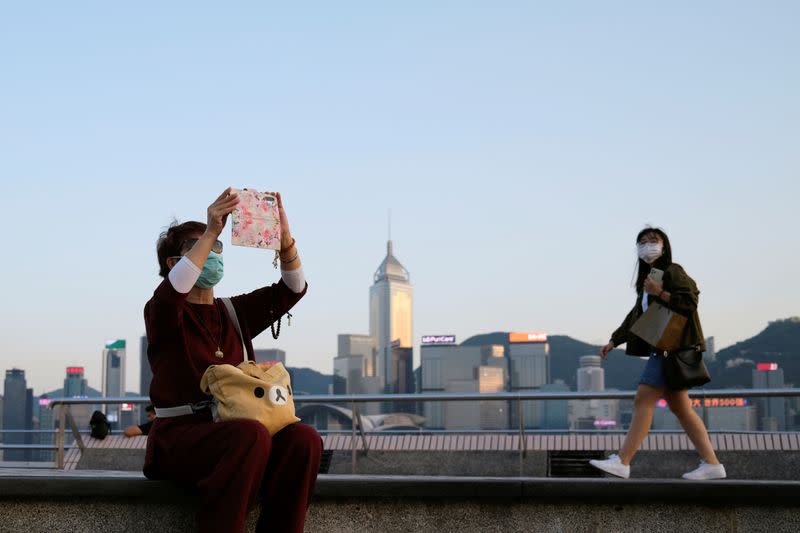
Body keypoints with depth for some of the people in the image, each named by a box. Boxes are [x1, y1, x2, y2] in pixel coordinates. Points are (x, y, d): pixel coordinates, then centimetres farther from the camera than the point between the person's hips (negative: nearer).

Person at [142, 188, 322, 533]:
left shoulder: (234, 312, 18)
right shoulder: (162, 313, 3)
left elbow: (292, 289, 6)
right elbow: (172, 291, -23)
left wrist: (284, 235, -11)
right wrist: (210, 232, -30)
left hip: (230, 433, 5)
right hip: (179, 436, -5)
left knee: (303, 439, -25)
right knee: (251, 434, -36)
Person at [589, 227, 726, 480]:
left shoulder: (672, 272, -5)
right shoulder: (646, 280, 22)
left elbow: (690, 301, -17)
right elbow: (635, 316, 24)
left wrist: (661, 293, -24)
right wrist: (614, 341, 20)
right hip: (662, 349, 10)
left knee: (643, 400, -13)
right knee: (680, 407, 7)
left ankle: (622, 462, -15)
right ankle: (711, 464, 8)